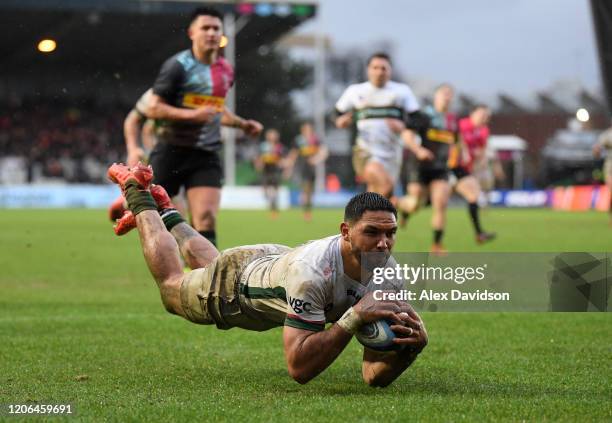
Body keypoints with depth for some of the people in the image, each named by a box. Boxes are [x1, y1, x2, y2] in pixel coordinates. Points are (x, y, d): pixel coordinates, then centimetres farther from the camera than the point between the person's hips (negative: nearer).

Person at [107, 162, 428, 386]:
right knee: (171, 283, 28)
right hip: (230, 284, -5)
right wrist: (353, 318, -59)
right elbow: (298, 367, -52)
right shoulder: (311, 271, -50)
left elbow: (376, 376, -31)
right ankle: (137, 194, 46)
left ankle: (164, 210, 60)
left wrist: (412, 343, -51)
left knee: (205, 264, 37)